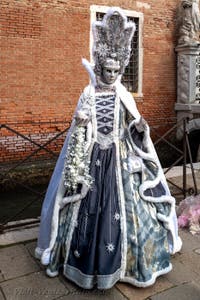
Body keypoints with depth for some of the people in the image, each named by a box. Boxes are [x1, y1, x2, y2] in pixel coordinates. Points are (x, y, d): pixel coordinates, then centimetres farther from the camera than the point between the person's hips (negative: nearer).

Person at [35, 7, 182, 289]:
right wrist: (79, 123, -18)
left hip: (119, 158, 1)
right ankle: (87, 257, 24)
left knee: (119, 205, 3)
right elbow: (78, 129, 2)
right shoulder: (88, 94, 1)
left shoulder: (124, 96, 4)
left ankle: (121, 257, 22)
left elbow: (133, 131, 5)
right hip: (92, 157, 0)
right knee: (90, 206, 5)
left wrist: (141, 127, -15)